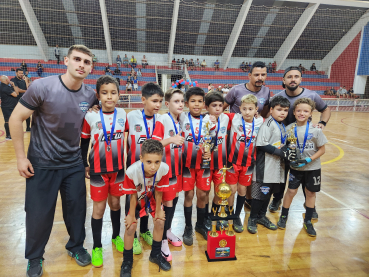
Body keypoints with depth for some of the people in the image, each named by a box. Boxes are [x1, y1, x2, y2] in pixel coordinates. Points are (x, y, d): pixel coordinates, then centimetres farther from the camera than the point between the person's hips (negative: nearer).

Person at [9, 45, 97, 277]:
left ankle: (76, 246, 39)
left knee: (77, 208, 13)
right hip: (42, 164, -3)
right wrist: (20, 157, -10)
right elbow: (16, 119, -10)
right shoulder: (43, 87, -17)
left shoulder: (90, 95, -5)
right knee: (38, 213, 10)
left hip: (74, 164, 3)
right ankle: (34, 257, 36)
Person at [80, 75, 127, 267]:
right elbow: (84, 142, 0)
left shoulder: (122, 114, -4)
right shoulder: (90, 116, -11)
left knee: (115, 203, 16)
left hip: (118, 168, 2)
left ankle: (116, 237, 38)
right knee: (99, 208, 8)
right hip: (98, 170, -2)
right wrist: (84, 165, 2)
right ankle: (97, 247, 26)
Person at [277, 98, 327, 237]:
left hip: (312, 168, 0)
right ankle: (283, 216, 26)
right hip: (295, 167, 0)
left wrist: (308, 160, -17)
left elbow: (322, 149, -6)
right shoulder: (289, 128, -7)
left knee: (310, 193, 11)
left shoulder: (315, 129, -11)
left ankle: (308, 221, 29)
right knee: (291, 191, 4)